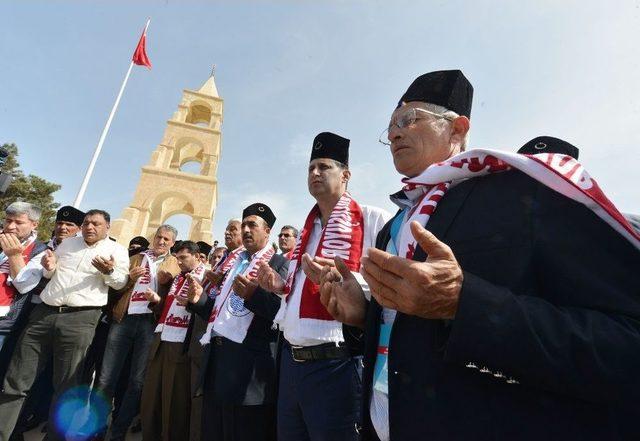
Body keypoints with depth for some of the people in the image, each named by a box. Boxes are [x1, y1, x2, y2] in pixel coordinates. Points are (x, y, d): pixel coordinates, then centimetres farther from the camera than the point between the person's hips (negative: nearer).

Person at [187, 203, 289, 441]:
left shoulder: (279, 264, -4)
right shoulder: (232, 261, 16)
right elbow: (218, 308, 19)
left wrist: (254, 294, -28)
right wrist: (200, 299, 0)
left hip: (249, 361, -6)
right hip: (217, 353, 7)